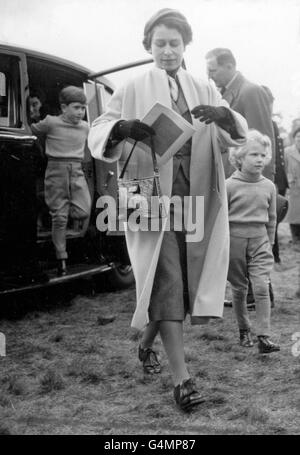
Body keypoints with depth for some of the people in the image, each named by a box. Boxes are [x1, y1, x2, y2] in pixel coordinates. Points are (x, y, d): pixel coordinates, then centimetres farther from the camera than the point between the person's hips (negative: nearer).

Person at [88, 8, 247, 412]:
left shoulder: (205, 91, 14)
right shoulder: (133, 91, 6)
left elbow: (236, 137, 7)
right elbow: (97, 133, 2)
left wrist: (224, 116, -16)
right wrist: (121, 128, -21)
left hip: (196, 197, 4)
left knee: (182, 281, 9)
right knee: (166, 283, -9)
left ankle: (147, 344, 35)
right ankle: (181, 378, -7)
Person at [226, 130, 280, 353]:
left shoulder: (269, 186, 2)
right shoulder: (229, 186, -8)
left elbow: (271, 218, 12)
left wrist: (270, 243, 13)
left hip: (259, 239, 2)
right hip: (235, 239, -2)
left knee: (262, 287, -9)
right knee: (239, 289, 9)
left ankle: (264, 336, -6)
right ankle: (244, 330, 27)